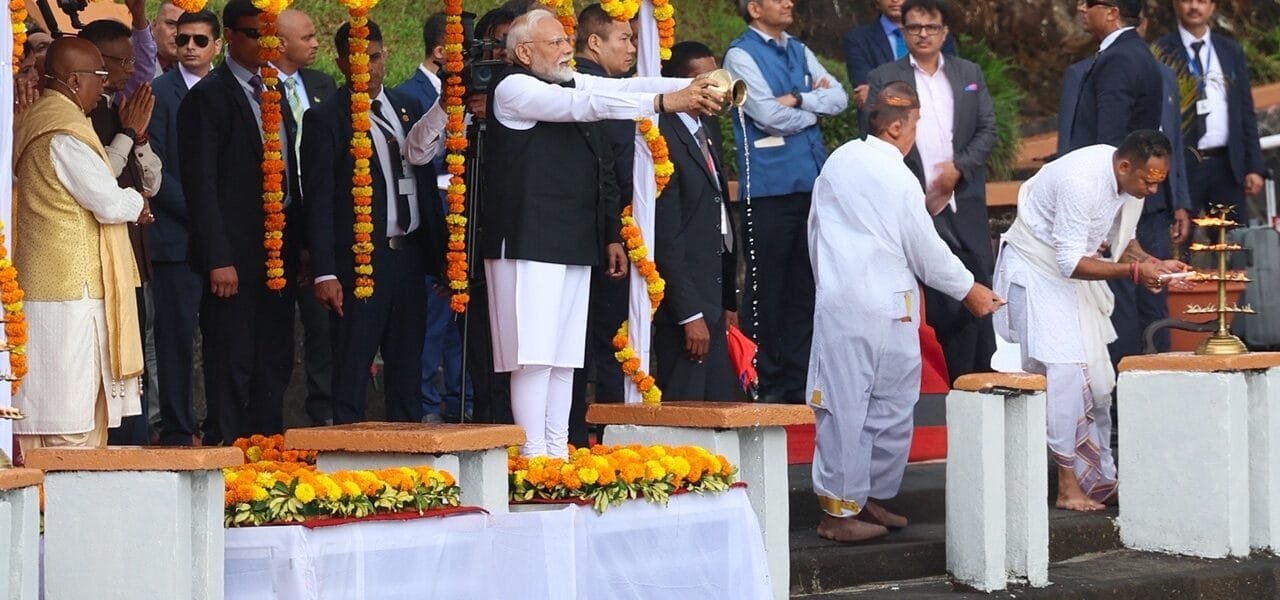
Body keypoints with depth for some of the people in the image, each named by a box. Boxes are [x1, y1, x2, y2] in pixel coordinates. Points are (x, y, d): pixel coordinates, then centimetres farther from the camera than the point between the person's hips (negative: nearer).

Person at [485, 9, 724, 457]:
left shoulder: (573, 84, 17)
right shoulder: (514, 89, -9)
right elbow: (587, 104, -20)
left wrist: (696, 86, -7)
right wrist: (663, 102, -25)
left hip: (576, 243, 9)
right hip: (530, 240, -9)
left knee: (565, 354, 8)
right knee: (534, 352, -10)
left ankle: (558, 453, 11)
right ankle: (534, 456, -10)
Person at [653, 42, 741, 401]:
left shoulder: (709, 129, 15)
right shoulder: (665, 138, -15)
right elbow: (666, 237, -17)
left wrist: (729, 301, 17)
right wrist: (689, 314, -18)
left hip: (712, 298, 9)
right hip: (685, 300, -9)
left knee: (723, 407, 7)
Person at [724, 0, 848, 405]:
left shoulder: (799, 52, 16)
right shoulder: (741, 54, -4)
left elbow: (839, 97, 6)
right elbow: (768, 114, -14)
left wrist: (797, 100, -9)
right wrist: (815, 107, 0)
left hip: (811, 183, 6)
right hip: (770, 187, -6)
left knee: (805, 287, 8)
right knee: (766, 290, -2)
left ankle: (797, 380, 14)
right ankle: (765, 383, 4)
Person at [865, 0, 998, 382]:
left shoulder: (969, 74, 14)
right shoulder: (884, 78, 3)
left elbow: (987, 130, 9)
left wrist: (959, 167, -9)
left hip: (965, 202, 3)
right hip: (916, 205, -3)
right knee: (941, 304, -3)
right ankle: (961, 382, 2)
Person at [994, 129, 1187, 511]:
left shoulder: (1132, 180, -6)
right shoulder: (1081, 181, -32)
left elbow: (1122, 238, 9)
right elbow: (1071, 262, -30)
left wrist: (1153, 264, -11)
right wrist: (1135, 270, -33)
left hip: (1073, 270, 9)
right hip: (1036, 269, -9)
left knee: (1098, 378, 6)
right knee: (1063, 372, -15)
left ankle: (1099, 479, 12)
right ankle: (1068, 486, -11)